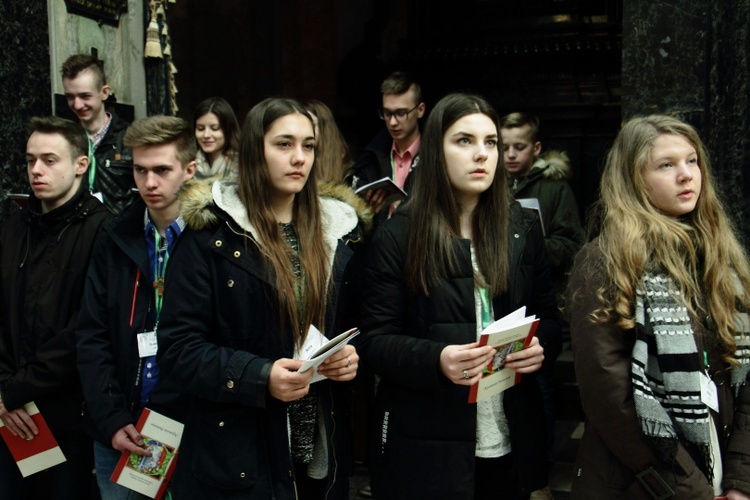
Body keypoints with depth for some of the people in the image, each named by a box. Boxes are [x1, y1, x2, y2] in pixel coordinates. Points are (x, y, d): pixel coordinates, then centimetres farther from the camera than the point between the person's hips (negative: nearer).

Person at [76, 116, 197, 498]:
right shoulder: (115, 241, 4)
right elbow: (92, 337, 3)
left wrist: (192, 421, -16)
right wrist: (112, 421, -5)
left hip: (190, 428, -3)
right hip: (116, 434, 4)